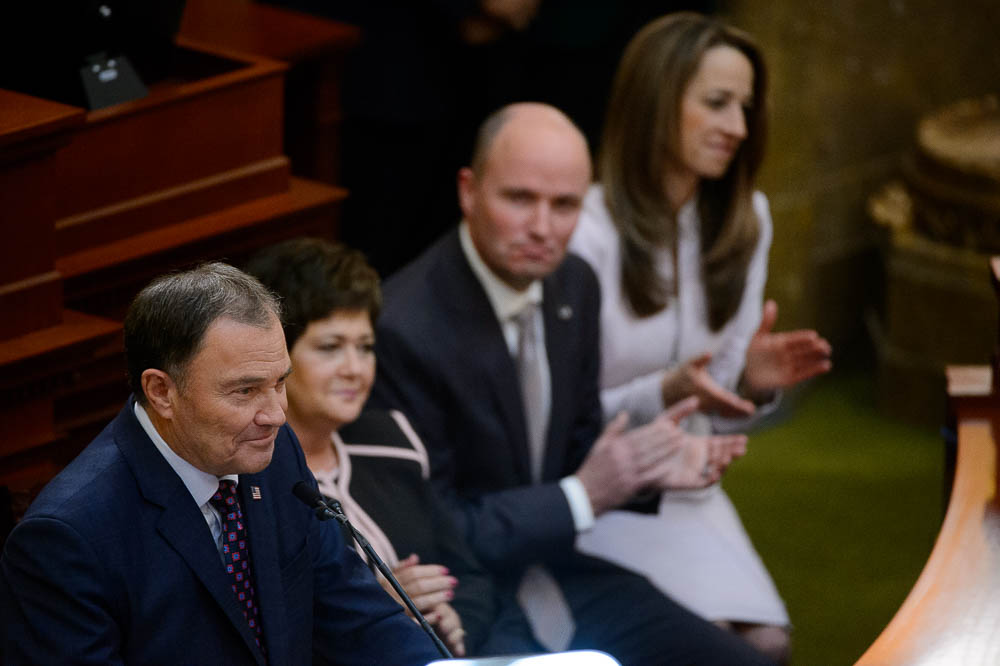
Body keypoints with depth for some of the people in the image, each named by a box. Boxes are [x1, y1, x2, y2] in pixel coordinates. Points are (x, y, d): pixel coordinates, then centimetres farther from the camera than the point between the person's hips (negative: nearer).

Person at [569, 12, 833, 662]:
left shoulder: (746, 220, 6)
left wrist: (751, 383, -11)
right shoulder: (586, 233, -16)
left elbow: (718, 408, 11)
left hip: (686, 488, 6)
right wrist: (663, 394, -26)